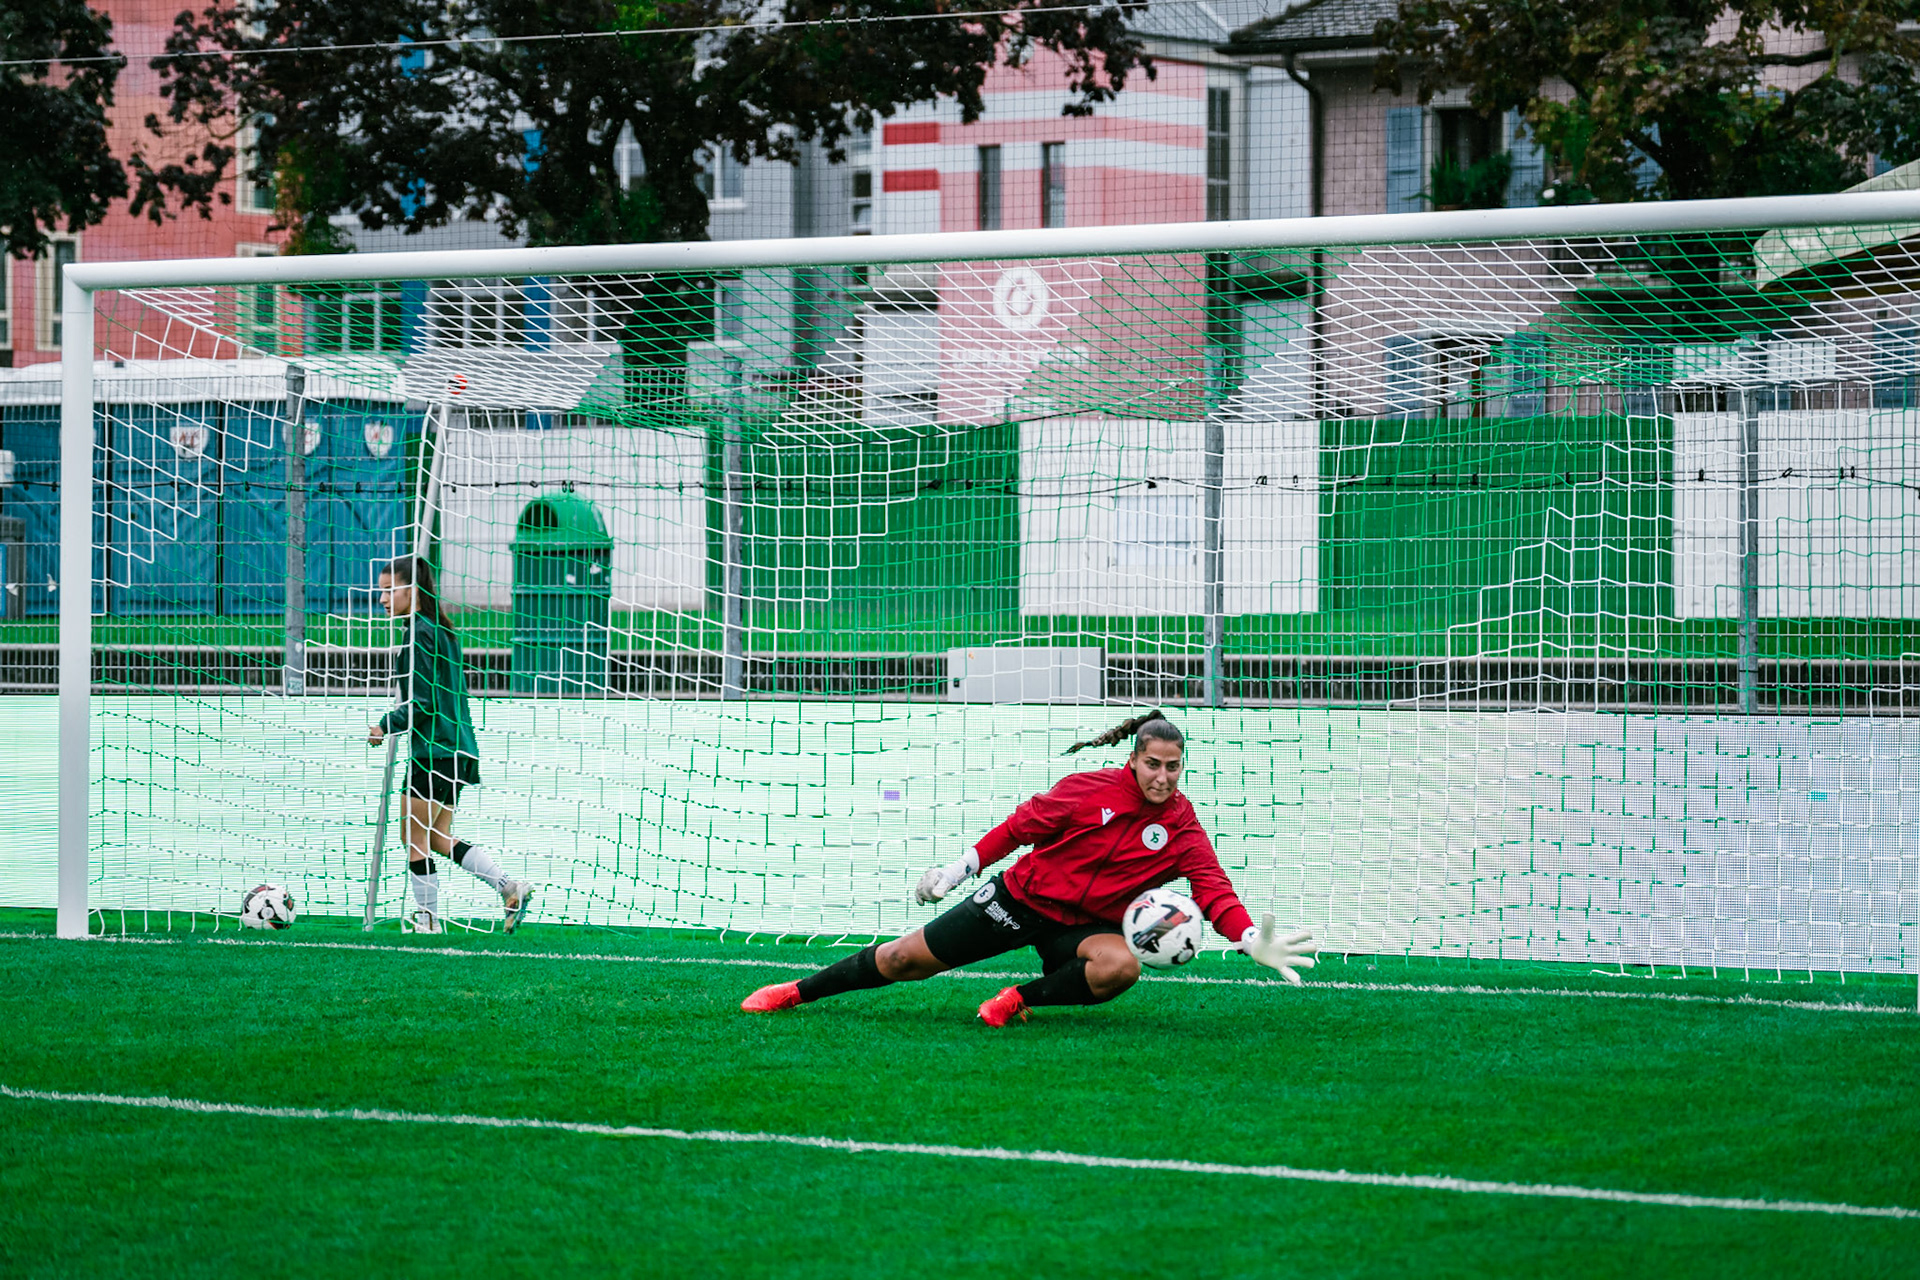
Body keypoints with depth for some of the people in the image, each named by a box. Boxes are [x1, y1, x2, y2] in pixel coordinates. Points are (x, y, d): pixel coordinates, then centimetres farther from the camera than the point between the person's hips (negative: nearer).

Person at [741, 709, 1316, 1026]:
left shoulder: (1182, 826, -10)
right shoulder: (1090, 790, -13)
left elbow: (1213, 887, -16)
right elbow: (1023, 826, -2)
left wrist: (1253, 939, -32)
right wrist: (962, 865, 0)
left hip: (1086, 925, 1)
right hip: (1025, 896, -1)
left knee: (1120, 967, -35)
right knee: (908, 959, -1)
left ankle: (1023, 998, -10)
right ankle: (796, 991, 18)